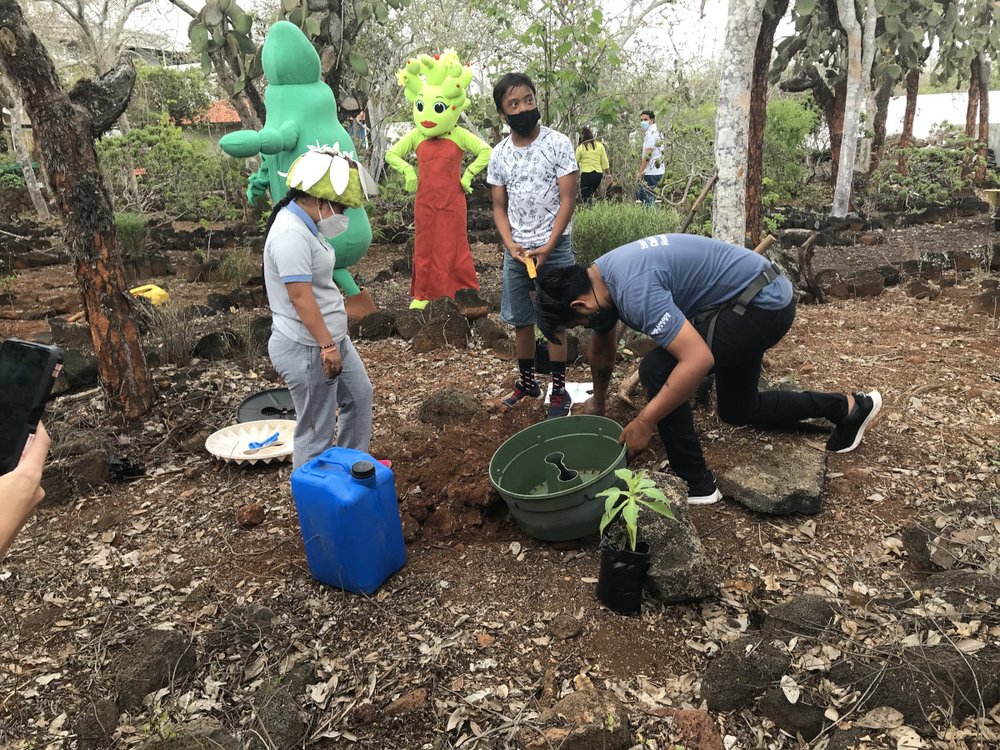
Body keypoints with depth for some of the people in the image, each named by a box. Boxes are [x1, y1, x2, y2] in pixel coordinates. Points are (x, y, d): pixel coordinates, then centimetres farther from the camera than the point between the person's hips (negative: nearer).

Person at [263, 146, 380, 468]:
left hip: (332, 337, 11)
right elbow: (301, 298, -26)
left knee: (359, 395, 25)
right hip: (308, 348, -11)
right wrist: (327, 346, -22)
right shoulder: (291, 234, -23)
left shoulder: (305, 225, 9)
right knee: (316, 430, 2)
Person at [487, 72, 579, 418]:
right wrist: (511, 246, -9)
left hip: (555, 248, -4)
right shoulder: (499, 154, 4)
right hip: (516, 250, 4)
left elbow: (568, 199, -9)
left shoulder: (558, 144, -7)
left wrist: (547, 248, -15)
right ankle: (527, 381, 27)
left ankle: (559, 389, 12)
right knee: (520, 319, 11)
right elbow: (499, 207, 8)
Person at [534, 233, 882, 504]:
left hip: (763, 303, -10)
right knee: (738, 410, 20)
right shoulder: (599, 278, 1)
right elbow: (602, 348, 19)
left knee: (657, 370, -20)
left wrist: (643, 424, -28)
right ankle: (848, 407, 35)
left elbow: (698, 360, -36)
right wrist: (598, 401, 33)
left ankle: (695, 484, -4)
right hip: (761, 296, 10)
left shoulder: (633, 291, -32)